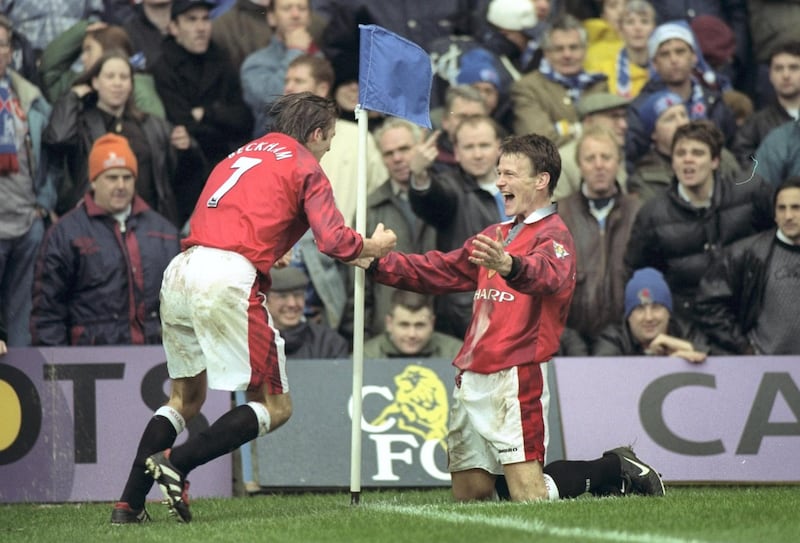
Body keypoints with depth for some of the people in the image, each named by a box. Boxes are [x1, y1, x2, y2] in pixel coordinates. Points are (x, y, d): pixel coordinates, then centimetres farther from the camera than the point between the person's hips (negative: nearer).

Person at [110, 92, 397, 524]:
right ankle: (175, 463, -14)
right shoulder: (305, 166, 7)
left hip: (179, 273, 7)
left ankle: (129, 503, 12)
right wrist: (373, 247, 17)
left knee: (186, 397, 22)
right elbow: (335, 242, -3)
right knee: (274, 407, 2)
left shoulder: (241, 156, 27)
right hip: (229, 279, -7)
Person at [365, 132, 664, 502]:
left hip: (516, 375, -9)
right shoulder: (495, 236, 23)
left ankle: (616, 470, 11)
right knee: (468, 496, 9)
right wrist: (377, 265, 16)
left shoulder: (553, 235, -7)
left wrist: (509, 266, -51)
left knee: (529, 497, -14)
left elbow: (549, 276, -29)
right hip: (473, 378, 9)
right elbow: (439, 271, 28)